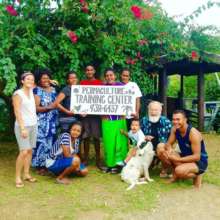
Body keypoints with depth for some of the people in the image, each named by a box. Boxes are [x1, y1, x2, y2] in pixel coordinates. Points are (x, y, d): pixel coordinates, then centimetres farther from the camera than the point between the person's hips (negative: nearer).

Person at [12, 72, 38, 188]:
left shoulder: (31, 91, 9)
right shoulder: (18, 94, -9)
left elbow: (33, 86, 34)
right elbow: (17, 112, -14)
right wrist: (22, 128, -20)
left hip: (33, 125, 6)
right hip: (22, 126, -6)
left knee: (30, 150, 6)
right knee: (24, 152, -12)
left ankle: (26, 174, 14)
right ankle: (18, 177, -2)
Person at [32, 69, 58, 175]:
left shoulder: (53, 90, 14)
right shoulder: (37, 91, -5)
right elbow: (35, 108, -13)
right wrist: (47, 107, -23)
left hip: (52, 121, 6)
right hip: (42, 122, -6)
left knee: (51, 141, 9)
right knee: (42, 141, -5)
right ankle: (40, 166, 5)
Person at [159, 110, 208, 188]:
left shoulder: (193, 133, -27)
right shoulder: (174, 129, -7)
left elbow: (196, 157, -27)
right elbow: (169, 144, -1)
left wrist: (177, 159, -31)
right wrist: (168, 150, -26)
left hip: (200, 162, -6)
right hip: (185, 157, 7)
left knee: (179, 171, -35)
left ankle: (196, 176, -3)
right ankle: (175, 174, 5)